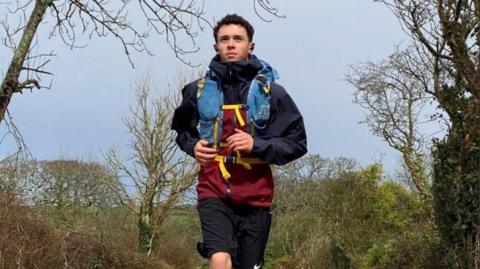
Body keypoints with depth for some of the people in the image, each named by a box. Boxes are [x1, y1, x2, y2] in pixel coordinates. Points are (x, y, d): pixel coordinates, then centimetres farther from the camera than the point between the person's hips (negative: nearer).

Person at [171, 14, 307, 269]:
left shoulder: (270, 91, -3)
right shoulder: (200, 89, 3)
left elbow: (297, 143, -2)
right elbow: (182, 128, 22)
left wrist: (257, 145, -17)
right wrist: (192, 145, 0)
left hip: (255, 196, 0)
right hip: (213, 191, 0)